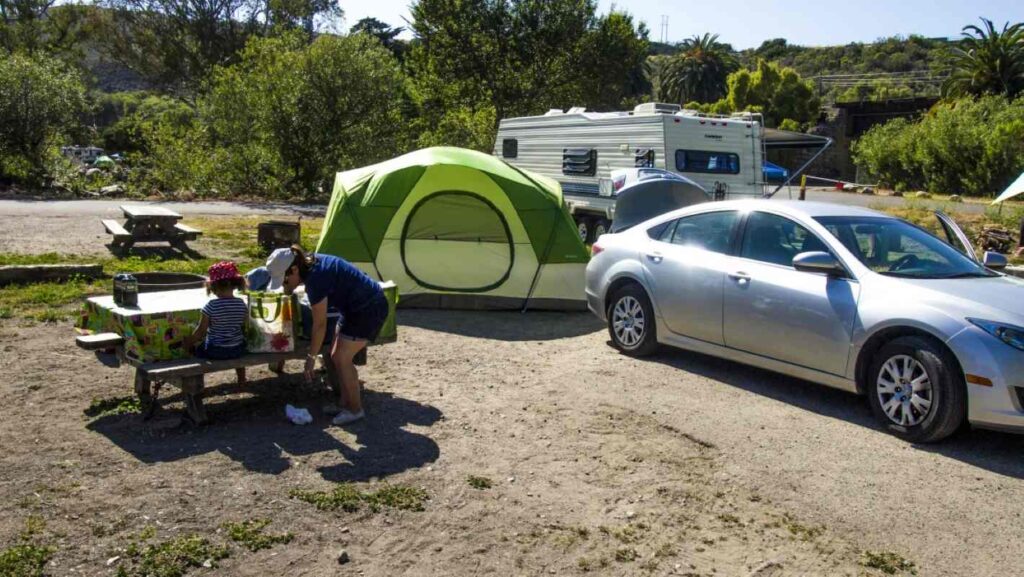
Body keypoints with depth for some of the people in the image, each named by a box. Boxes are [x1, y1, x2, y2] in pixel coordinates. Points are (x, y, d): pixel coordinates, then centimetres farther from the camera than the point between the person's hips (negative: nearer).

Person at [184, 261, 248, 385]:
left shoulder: (211, 306, -18)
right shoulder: (242, 304, -7)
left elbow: (201, 330, -11)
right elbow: (243, 327, 4)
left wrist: (189, 342, 6)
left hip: (215, 351, -4)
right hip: (237, 350, 4)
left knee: (197, 349, 24)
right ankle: (242, 379, 48)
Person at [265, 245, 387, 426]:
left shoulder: (315, 278, -26)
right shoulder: (311, 263, -1)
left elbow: (320, 325, -21)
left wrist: (311, 357, -13)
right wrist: (289, 288, 0)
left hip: (369, 310, -10)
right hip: (356, 308, 10)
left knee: (342, 359, -6)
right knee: (337, 356, 12)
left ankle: (355, 409, 7)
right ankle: (345, 402, 23)